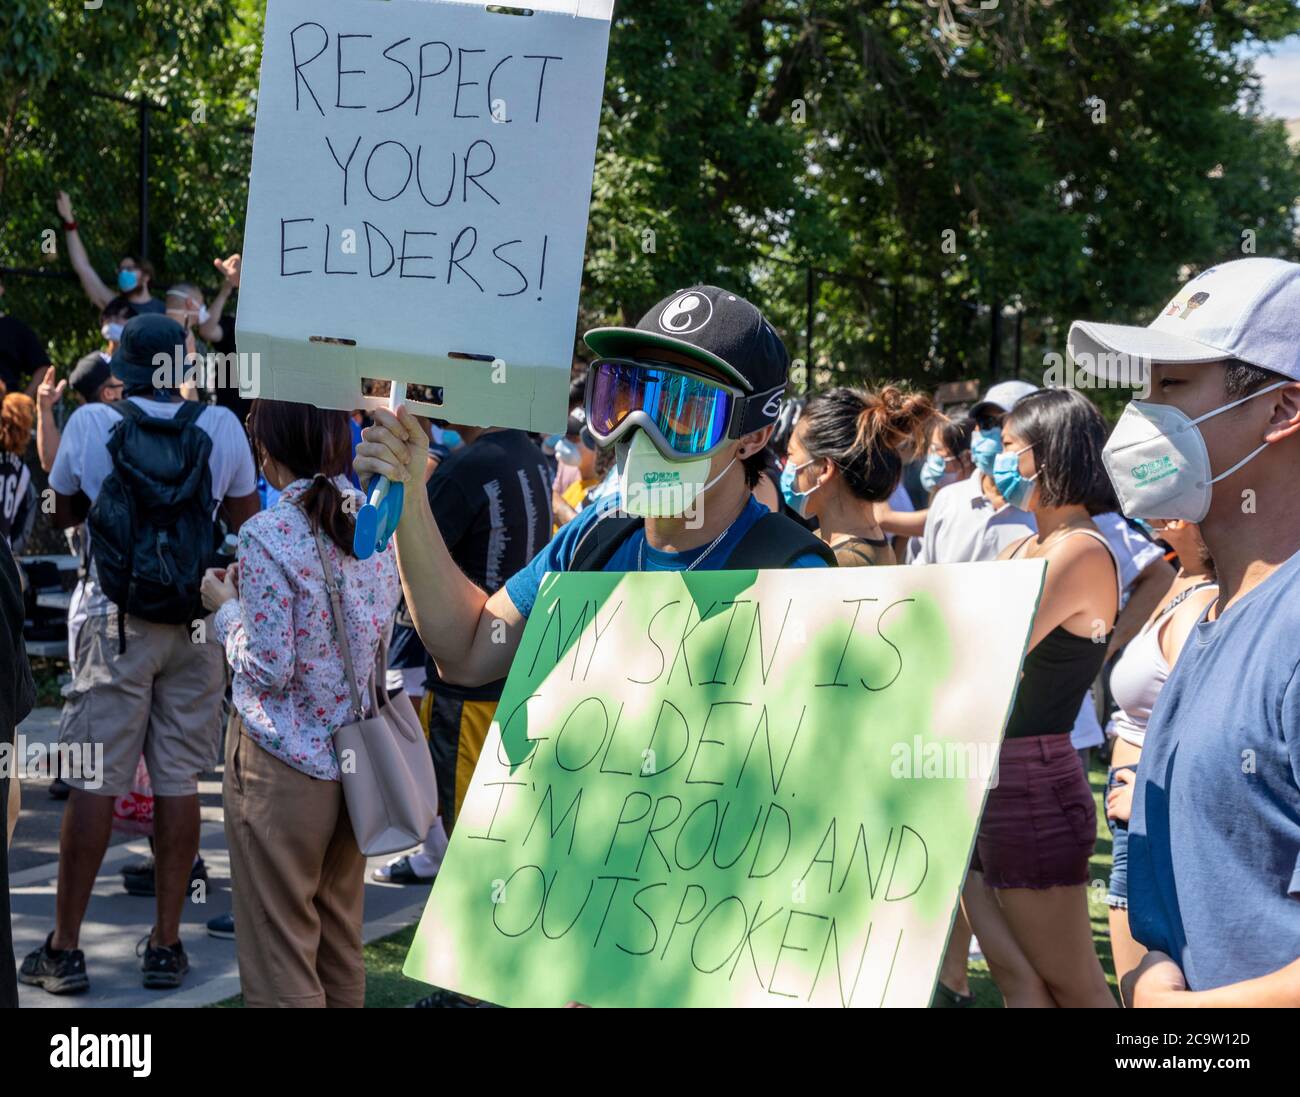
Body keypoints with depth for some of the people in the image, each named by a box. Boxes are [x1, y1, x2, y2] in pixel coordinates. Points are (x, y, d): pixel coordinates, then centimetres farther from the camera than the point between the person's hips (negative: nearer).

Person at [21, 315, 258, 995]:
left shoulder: (90, 422, -4)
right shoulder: (220, 426, -2)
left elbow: (63, 513, 11)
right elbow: (247, 521, 8)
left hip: (116, 621, -1)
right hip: (197, 624, 1)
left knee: (93, 783, 0)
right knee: (178, 781, 5)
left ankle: (64, 948, 5)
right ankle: (167, 945, 10)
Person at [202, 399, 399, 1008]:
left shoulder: (268, 535, -16)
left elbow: (269, 667, -17)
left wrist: (225, 607, 0)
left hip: (286, 762, -6)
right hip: (356, 754, 7)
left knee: (280, 956, 3)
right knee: (341, 945, 18)